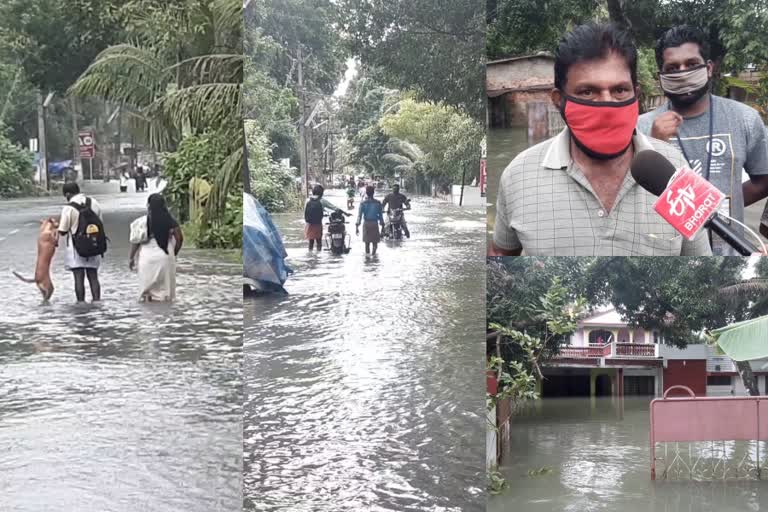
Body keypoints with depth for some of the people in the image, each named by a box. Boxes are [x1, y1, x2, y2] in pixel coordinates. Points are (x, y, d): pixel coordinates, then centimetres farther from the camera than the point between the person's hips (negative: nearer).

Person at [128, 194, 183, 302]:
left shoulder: (142, 222, -8)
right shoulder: (170, 221, -1)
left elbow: (135, 242, -5)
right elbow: (180, 238, -1)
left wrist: (131, 258, 7)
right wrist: (174, 253, 13)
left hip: (148, 258, -2)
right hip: (166, 258, 2)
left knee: (146, 288, 6)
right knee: (164, 288, 9)